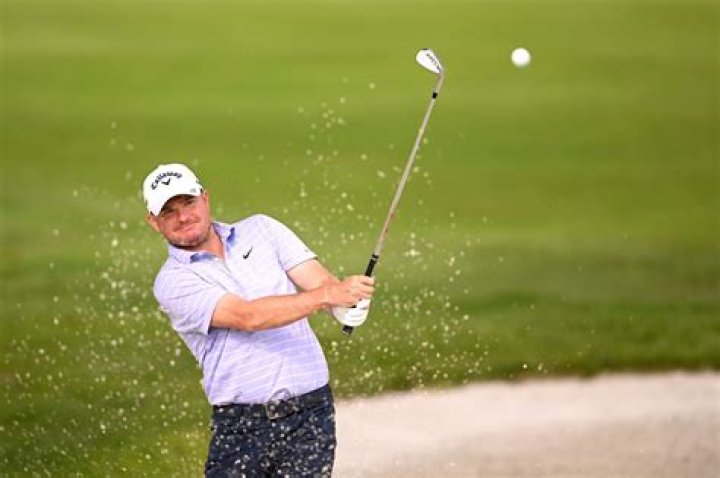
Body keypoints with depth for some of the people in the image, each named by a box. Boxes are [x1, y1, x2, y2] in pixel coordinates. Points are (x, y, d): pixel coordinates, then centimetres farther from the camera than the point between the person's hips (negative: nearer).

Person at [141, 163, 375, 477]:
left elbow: (321, 281, 0)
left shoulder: (262, 230, 11)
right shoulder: (173, 282, -2)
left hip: (310, 415, 2)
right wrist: (326, 296, -28)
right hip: (240, 426, -2)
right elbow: (247, 316, -17)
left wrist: (347, 304, -25)